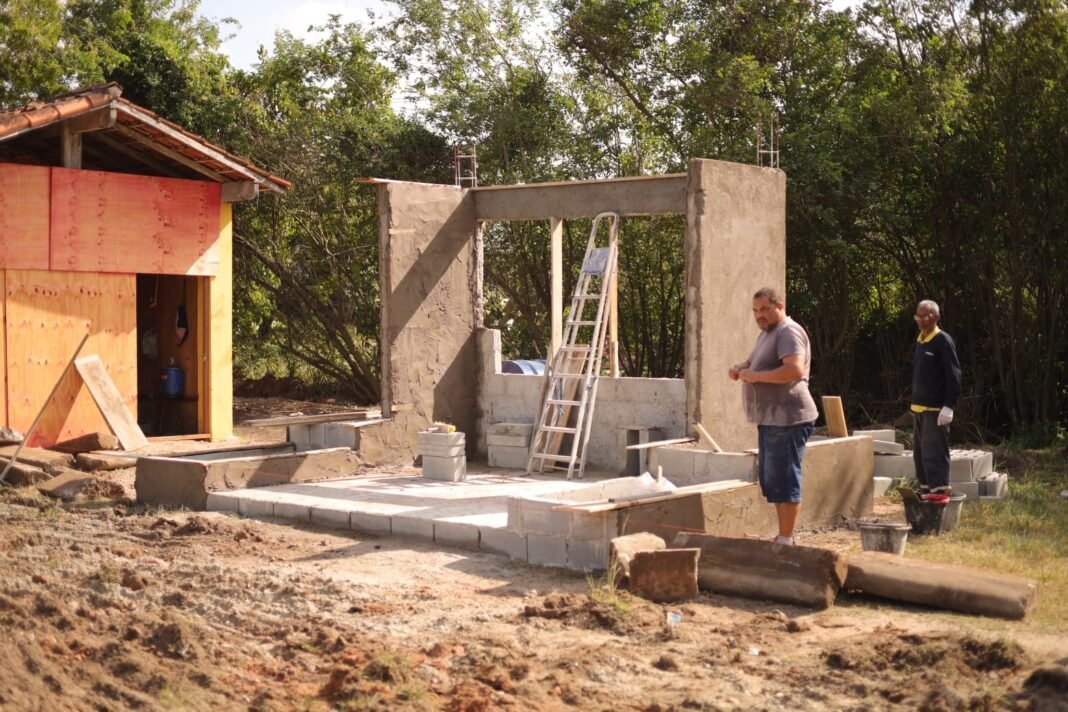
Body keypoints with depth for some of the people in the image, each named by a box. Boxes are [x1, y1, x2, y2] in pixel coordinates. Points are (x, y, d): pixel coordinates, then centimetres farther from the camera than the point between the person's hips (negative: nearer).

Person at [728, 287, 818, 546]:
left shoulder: (788, 332, -12)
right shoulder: (767, 333, 19)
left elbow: (795, 370, -27)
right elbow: (755, 361, 30)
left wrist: (755, 376, -21)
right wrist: (741, 367, 7)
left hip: (787, 419, -11)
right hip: (770, 419, 11)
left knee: (784, 480, -8)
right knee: (772, 480, 14)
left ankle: (786, 541, -5)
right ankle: (782, 536, 22)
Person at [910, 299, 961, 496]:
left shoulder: (943, 341, -10)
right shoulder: (920, 341, 14)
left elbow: (953, 375, -15)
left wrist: (949, 406, -20)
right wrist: (914, 402, 16)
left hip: (935, 409, -9)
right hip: (918, 408, 9)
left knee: (934, 453, -9)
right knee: (920, 453, 15)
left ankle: (940, 490, -7)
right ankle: (925, 489, 24)